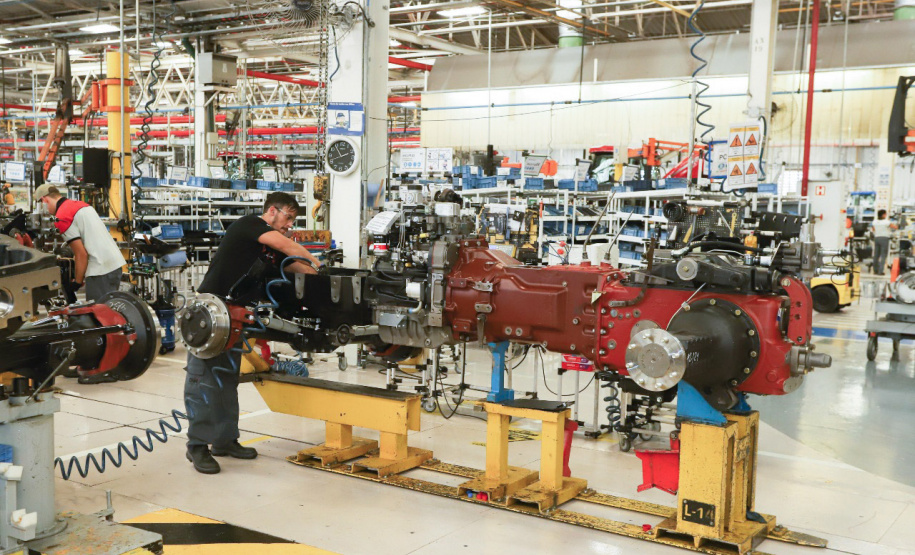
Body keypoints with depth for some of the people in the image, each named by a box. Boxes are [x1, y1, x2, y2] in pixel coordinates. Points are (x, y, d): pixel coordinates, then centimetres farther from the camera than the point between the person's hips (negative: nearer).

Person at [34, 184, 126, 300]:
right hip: (115, 262, 9)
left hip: (100, 269, -9)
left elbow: (82, 254, -11)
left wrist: (77, 283, -1)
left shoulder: (62, 217, -9)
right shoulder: (81, 204, 18)